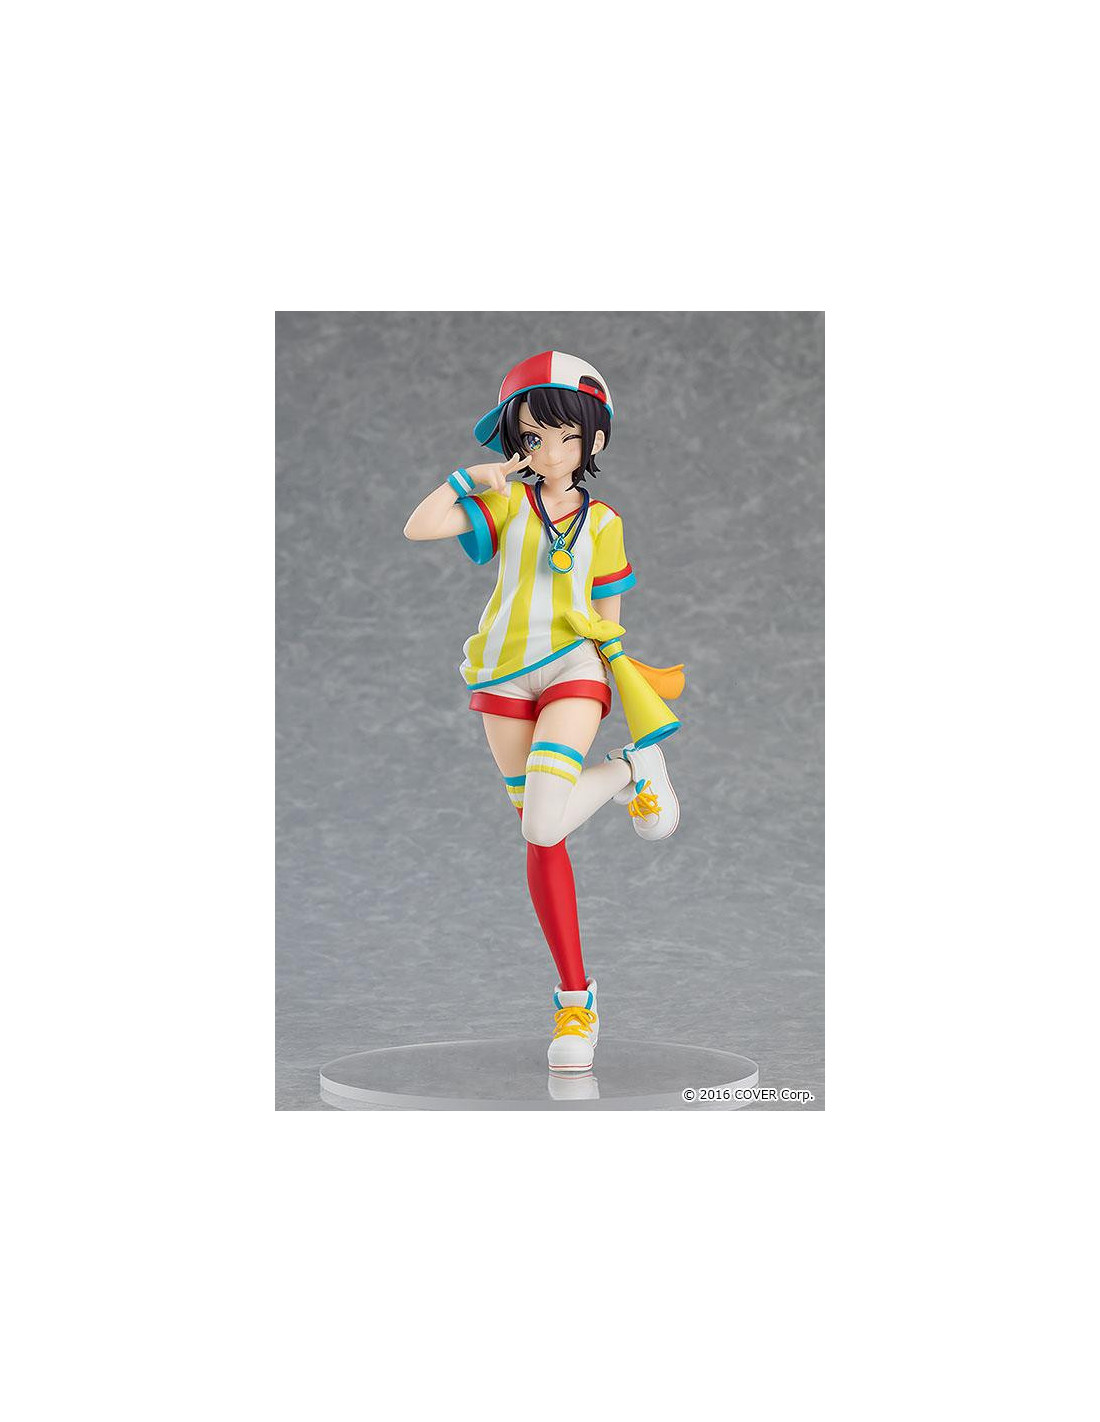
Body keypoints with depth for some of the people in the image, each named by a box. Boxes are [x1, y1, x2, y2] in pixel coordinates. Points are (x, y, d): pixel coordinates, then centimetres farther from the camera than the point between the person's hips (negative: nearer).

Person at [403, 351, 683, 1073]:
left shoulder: (602, 522, 6)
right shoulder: (506, 501, 5)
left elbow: (608, 619, 11)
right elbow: (418, 527, -7)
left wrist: (618, 672, 8)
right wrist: (469, 477, -8)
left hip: (574, 669, -2)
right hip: (505, 677, 2)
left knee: (543, 824, -24)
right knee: (540, 840, 4)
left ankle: (636, 767, 7)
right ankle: (575, 998, 13)